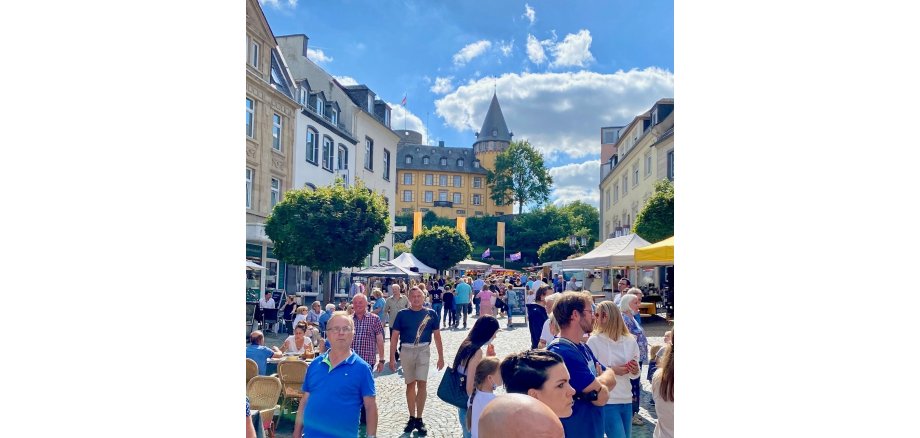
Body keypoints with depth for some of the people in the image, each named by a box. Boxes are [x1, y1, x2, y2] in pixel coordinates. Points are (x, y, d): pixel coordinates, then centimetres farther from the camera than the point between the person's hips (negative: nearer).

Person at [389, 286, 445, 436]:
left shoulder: (430, 314, 2)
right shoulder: (402, 314, 1)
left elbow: (437, 336, 7)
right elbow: (394, 337, 2)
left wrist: (441, 357, 6)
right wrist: (392, 358, -2)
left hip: (423, 350, -1)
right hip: (407, 351, 1)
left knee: (421, 383, -8)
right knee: (410, 384, 11)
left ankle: (419, 419, 3)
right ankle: (412, 418, 22)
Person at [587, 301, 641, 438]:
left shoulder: (630, 341, 3)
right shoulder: (594, 341, -9)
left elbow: (634, 374, 12)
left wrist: (635, 371, -9)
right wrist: (611, 370, -19)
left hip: (626, 400, 5)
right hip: (606, 401, -5)